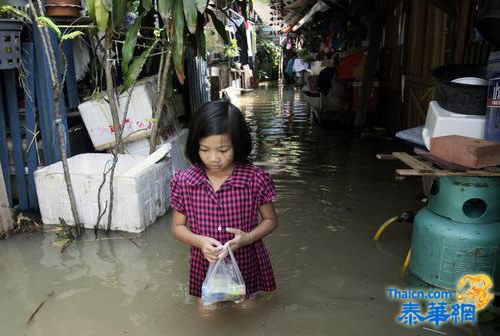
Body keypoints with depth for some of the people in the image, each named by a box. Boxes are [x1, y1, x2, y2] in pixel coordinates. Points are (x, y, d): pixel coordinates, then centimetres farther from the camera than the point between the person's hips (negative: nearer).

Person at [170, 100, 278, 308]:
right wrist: (199, 241, -22)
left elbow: (270, 220, -5)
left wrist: (248, 237, -24)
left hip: (246, 266, -1)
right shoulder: (184, 182, -14)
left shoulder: (255, 180, -19)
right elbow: (177, 226, -2)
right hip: (205, 267, 1)